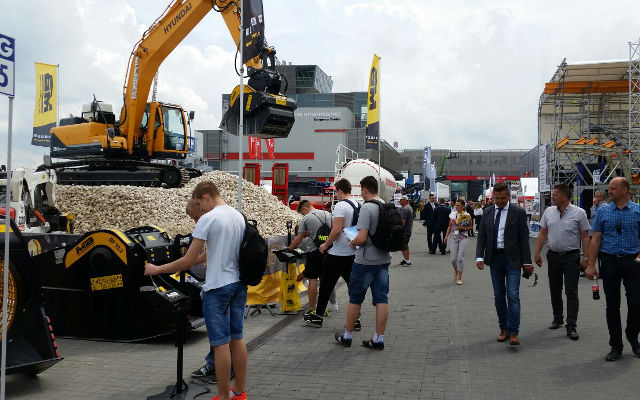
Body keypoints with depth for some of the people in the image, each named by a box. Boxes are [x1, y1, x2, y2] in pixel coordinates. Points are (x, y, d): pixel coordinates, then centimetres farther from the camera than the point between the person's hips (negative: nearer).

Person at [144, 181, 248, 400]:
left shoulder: (208, 219, -14)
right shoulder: (239, 216, 9)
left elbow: (188, 261, -14)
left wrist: (157, 269, -3)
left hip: (218, 287, -8)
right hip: (239, 284, 8)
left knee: (221, 343, -1)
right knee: (237, 338, 14)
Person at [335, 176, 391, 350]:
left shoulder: (366, 208, -17)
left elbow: (362, 238, -23)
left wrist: (352, 243, -4)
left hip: (366, 261, -7)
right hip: (384, 259, 7)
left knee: (355, 299, 7)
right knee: (381, 298, 7)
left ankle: (346, 336, 19)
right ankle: (379, 339, 10)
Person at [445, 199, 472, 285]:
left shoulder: (467, 215, -1)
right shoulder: (452, 214, 6)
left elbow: (471, 227, 5)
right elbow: (449, 226, 11)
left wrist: (464, 228, -13)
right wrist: (446, 236, 1)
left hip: (463, 238, -2)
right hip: (453, 237, 2)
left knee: (460, 258, -8)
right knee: (453, 258, -1)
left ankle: (459, 278, 2)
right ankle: (456, 270, 32)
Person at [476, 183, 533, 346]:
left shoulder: (518, 212, -4)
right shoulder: (487, 212, 7)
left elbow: (524, 238, -3)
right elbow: (481, 236, 6)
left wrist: (526, 262, -6)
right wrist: (479, 257, -6)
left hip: (512, 259, -4)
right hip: (494, 258, 4)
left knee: (513, 295, -9)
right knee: (499, 296, 9)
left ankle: (513, 332, -6)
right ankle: (504, 329, 20)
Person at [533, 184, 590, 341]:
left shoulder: (579, 213, -5)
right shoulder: (549, 212, 6)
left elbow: (585, 237, -4)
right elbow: (542, 234, 9)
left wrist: (586, 258, -10)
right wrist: (537, 253, 4)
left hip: (571, 257, -4)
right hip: (553, 255, 4)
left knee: (571, 292, -5)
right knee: (555, 290, 13)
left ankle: (571, 326, -1)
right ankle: (558, 319, 29)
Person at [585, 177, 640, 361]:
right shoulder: (603, 211, 6)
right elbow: (596, 239, 4)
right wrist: (591, 265, -1)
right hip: (610, 261, 1)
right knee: (612, 305, 5)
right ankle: (616, 346, 17)